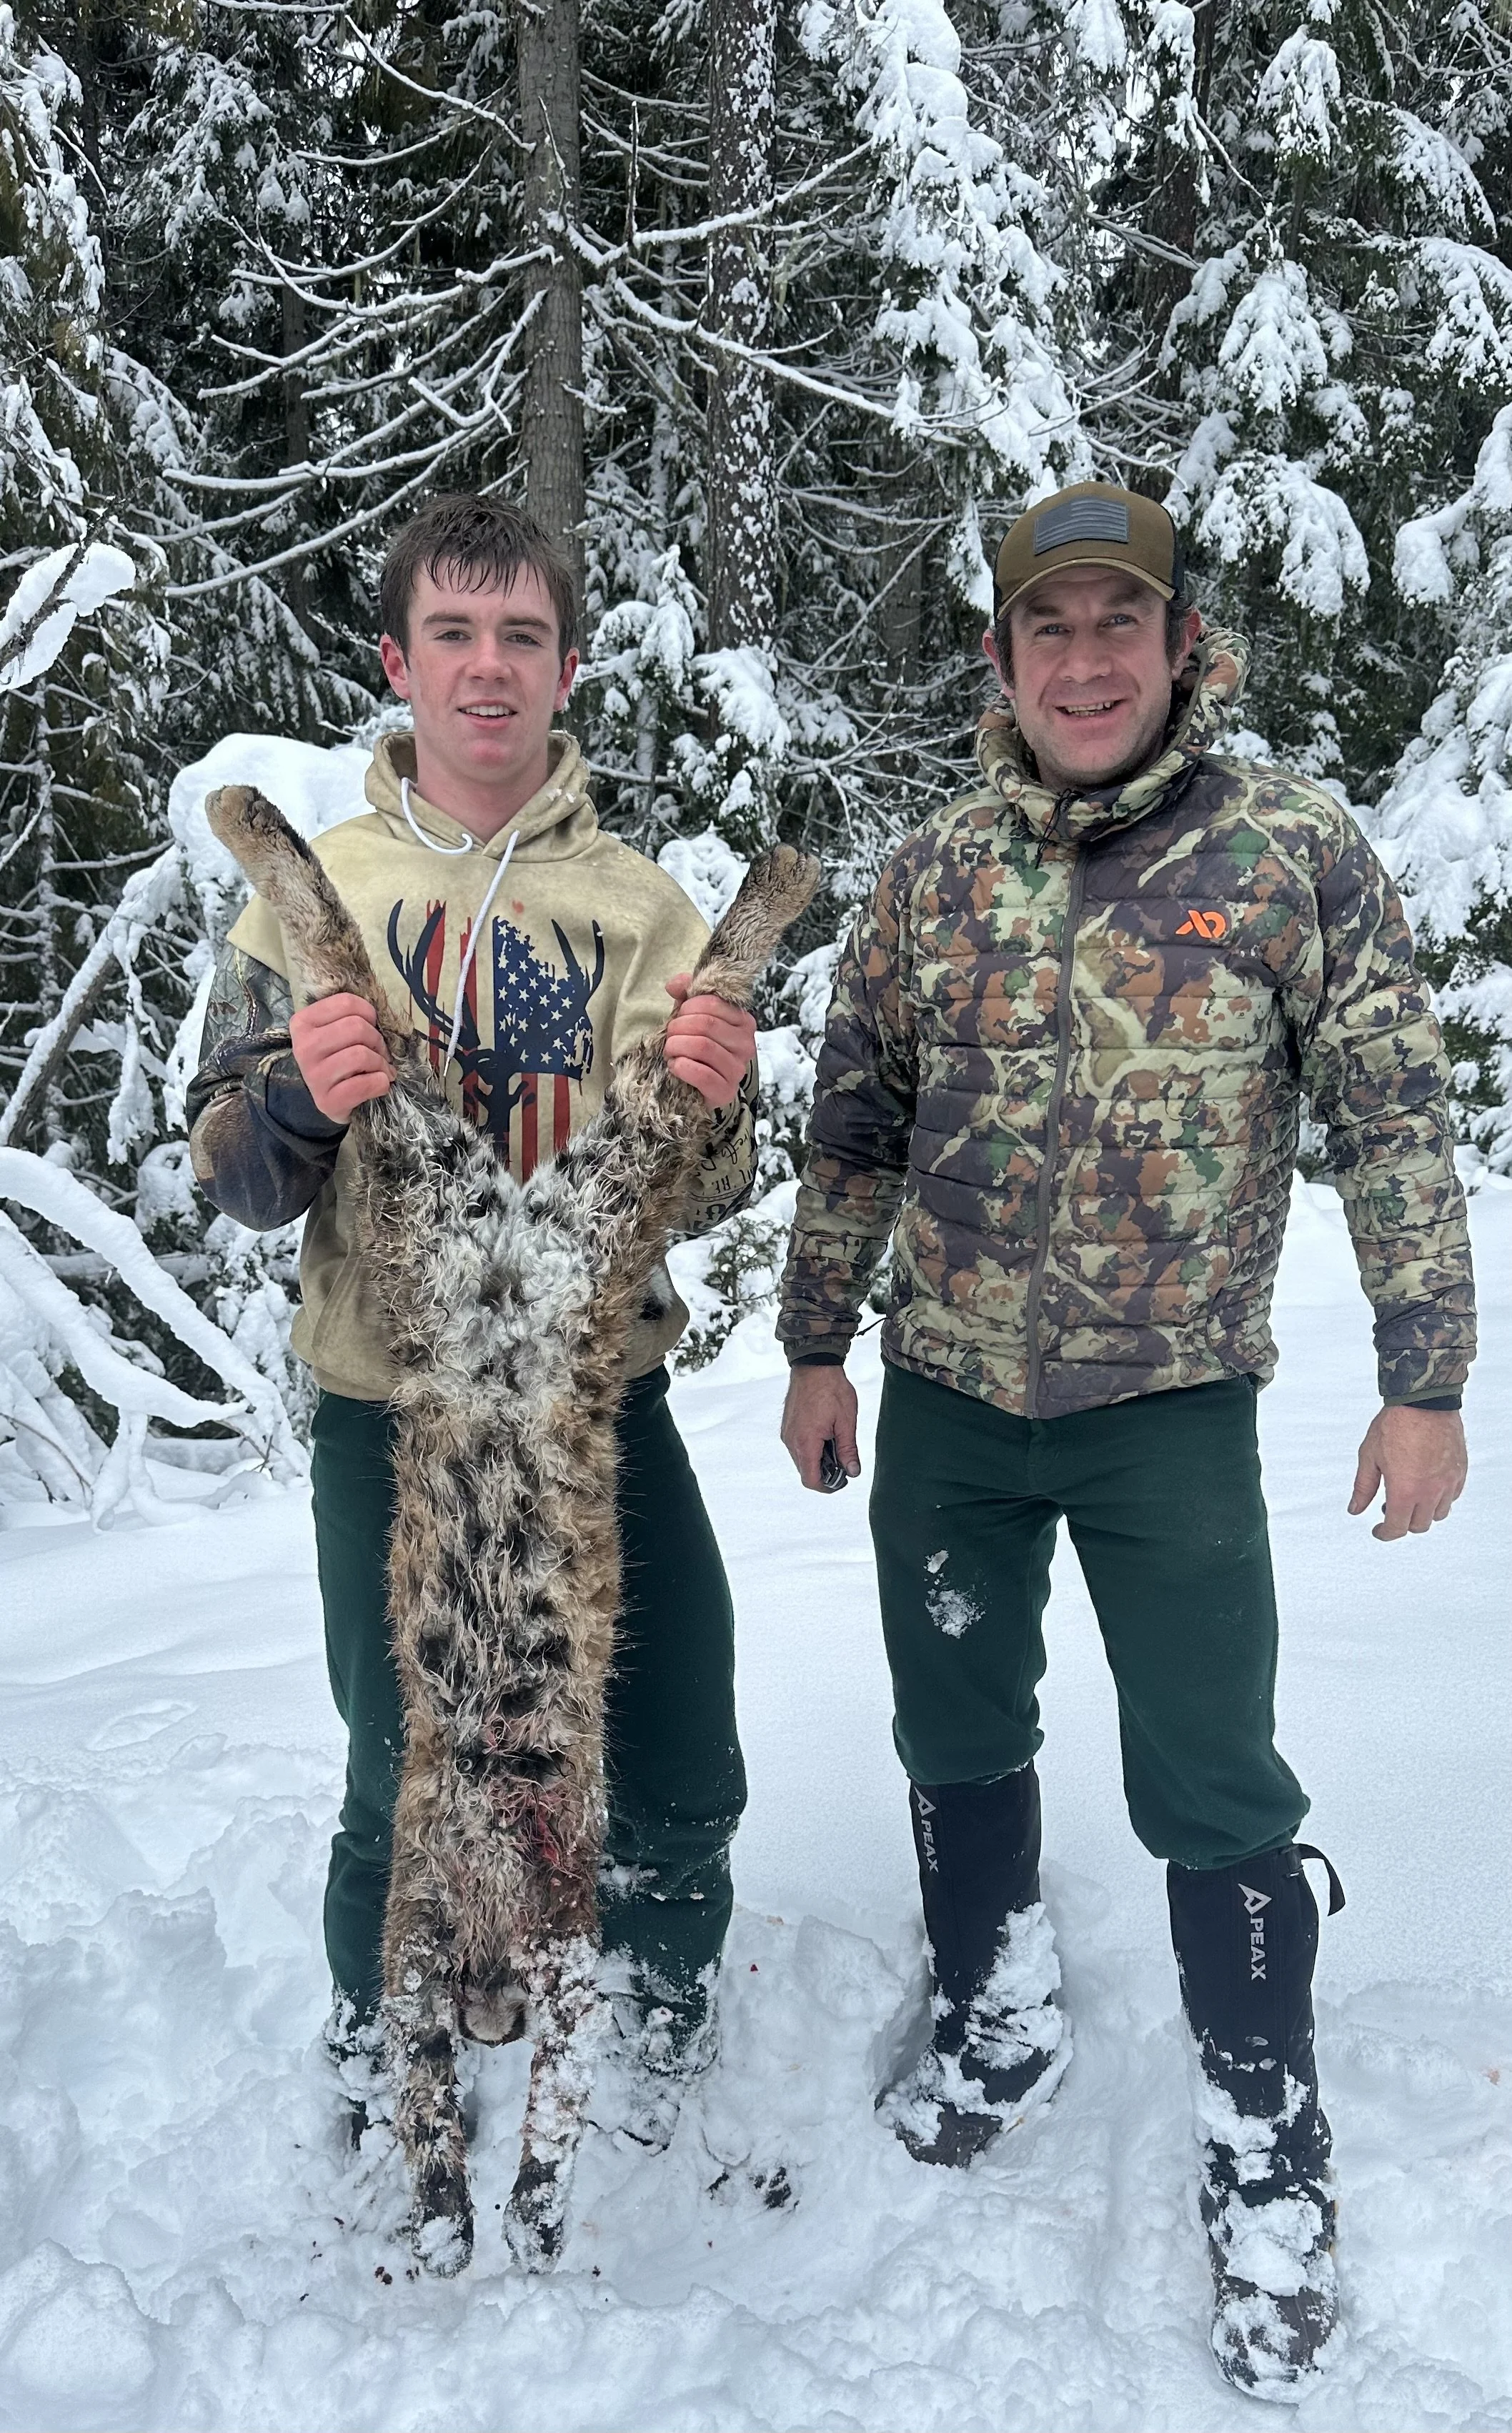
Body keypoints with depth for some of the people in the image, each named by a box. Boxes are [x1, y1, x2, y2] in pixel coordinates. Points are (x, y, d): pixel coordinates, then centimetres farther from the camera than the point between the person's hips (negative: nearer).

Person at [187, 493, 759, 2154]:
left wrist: (712, 1105, -22)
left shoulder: (636, 903, 3)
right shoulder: (311, 889, 2)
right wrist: (295, 1099, -21)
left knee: (679, 1781, 6)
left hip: (605, 1406, 1)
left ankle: (663, 2016, 37)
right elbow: (234, 1182, 1)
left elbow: (701, 1198, 0)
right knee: (403, 1785, 11)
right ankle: (383, 2038, 41)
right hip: (388, 1417, 0)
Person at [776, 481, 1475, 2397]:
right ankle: (996, 2020, 42)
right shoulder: (938, 868, 2)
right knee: (957, 1733, 17)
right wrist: (816, 1343, 9)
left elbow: (1395, 1119, -4)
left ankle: (1268, 2156, 26)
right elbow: (856, 1121, 8)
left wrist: (1424, 1379, -7)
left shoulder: (1295, 852, -6)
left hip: (1172, 1406, -3)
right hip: (947, 1395, 4)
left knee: (1212, 1787, 3)